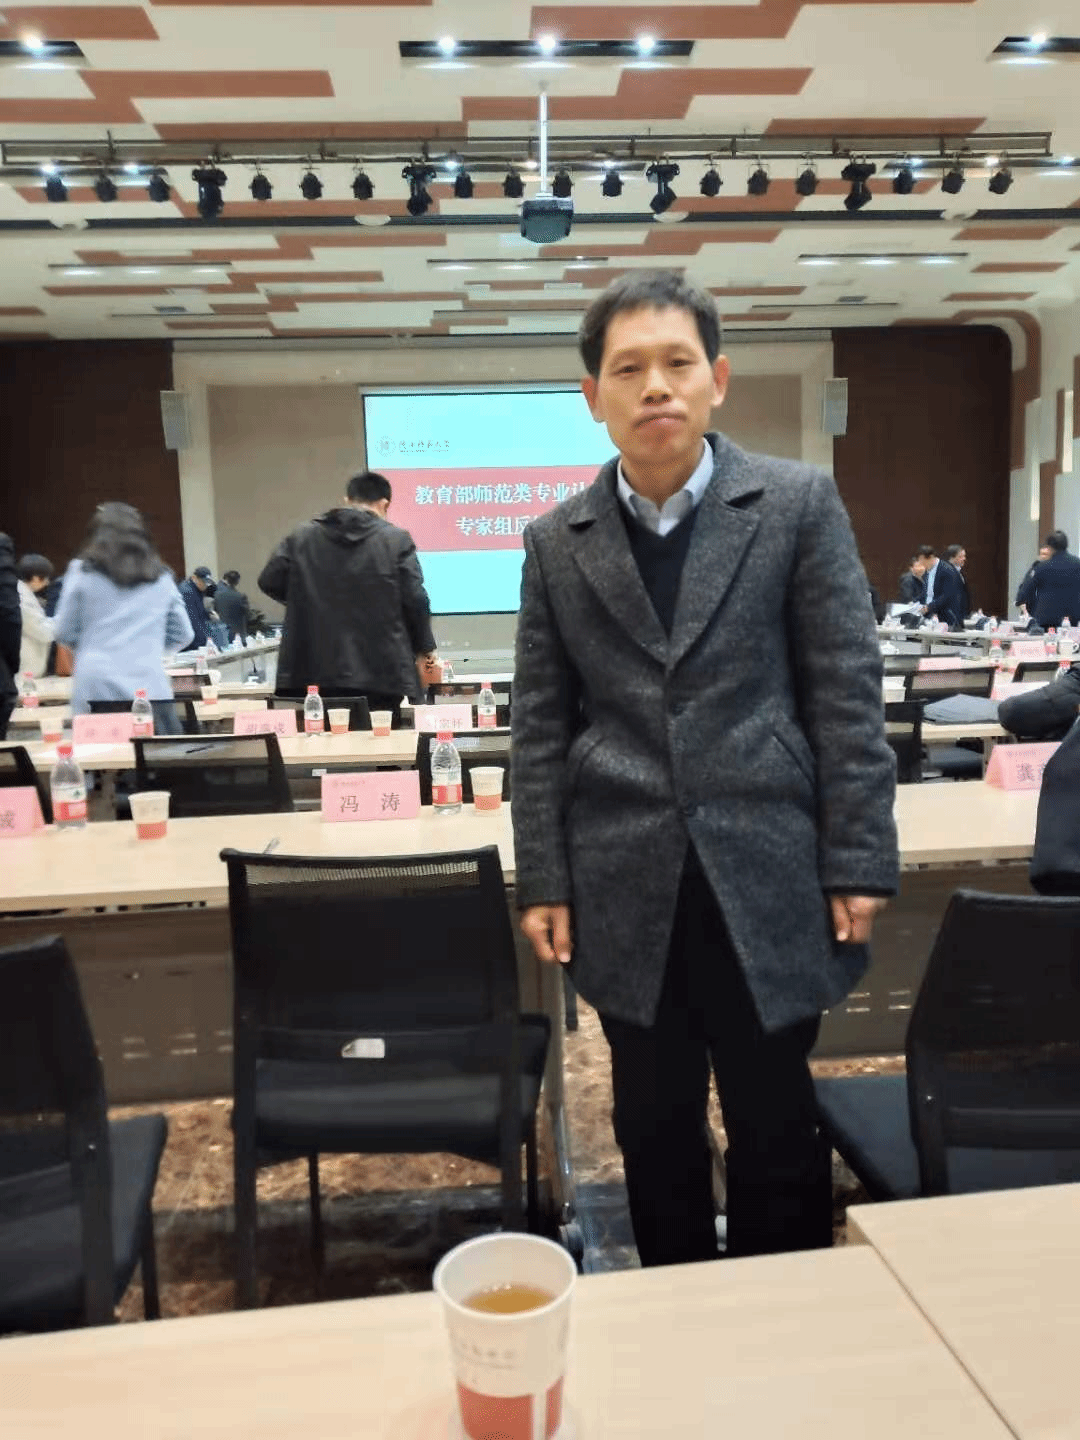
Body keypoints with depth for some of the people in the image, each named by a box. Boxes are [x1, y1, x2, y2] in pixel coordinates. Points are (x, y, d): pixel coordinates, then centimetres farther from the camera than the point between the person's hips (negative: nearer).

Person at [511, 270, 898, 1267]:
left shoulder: (799, 502, -1)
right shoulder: (556, 542, 4)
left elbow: (847, 695, -2)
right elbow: (540, 727, 4)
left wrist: (858, 862, -5)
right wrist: (542, 881, 1)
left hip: (767, 874, -1)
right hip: (627, 887, 2)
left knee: (775, 1123, 14)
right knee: (655, 1127, 16)